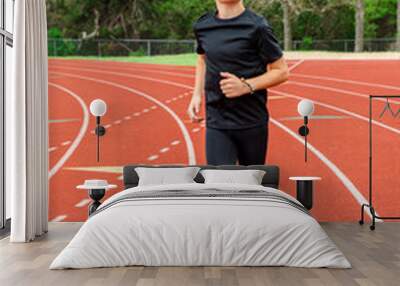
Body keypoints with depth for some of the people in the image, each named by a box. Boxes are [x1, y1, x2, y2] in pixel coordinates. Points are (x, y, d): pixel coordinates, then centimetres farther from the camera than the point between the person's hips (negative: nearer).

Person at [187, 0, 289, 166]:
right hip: (216, 123, 2)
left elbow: (282, 71, -6)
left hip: (252, 122, -2)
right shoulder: (202, 26, 3)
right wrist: (197, 94, 10)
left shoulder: (256, 26, -11)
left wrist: (246, 86, -20)